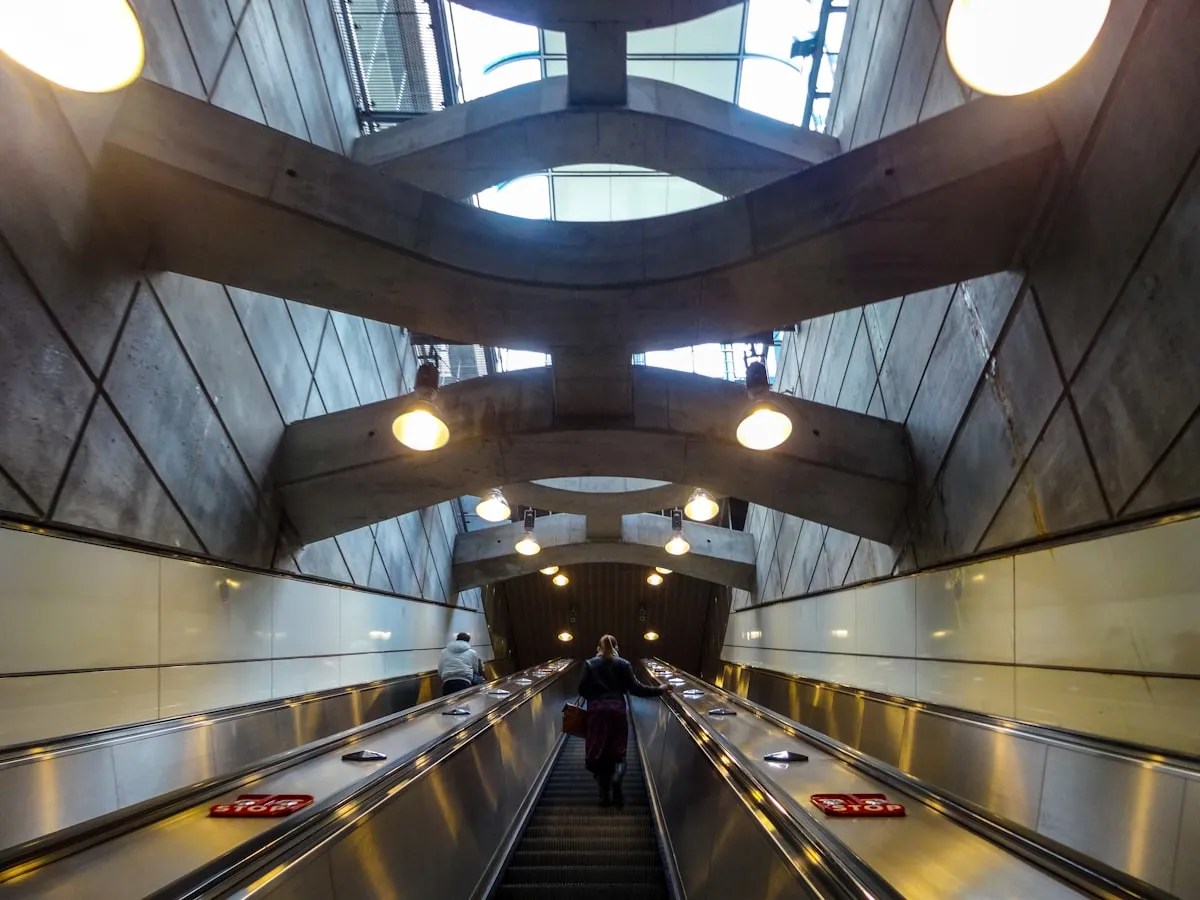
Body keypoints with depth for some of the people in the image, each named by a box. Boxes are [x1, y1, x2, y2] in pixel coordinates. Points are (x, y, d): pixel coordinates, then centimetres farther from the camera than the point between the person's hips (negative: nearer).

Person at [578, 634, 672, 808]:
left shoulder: (590, 664, 4)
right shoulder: (623, 664, 3)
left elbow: (582, 690, 0)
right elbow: (635, 688, -2)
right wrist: (659, 689, 7)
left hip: (596, 711, 0)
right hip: (617, 710, 0)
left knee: (598, 751, 9)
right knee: (617, 750, 11)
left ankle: (605, 794, 11)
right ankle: (616, 777, -18)